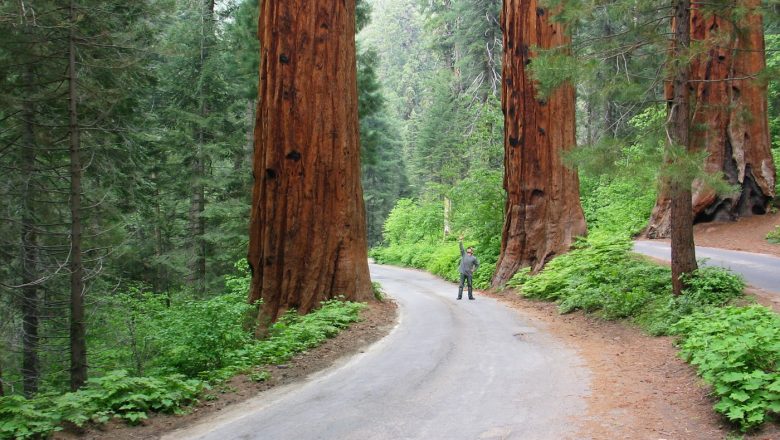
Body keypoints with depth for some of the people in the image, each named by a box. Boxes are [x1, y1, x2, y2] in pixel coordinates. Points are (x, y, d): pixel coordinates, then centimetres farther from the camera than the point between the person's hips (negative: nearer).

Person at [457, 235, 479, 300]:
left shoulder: (473, 258, 8)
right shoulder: (464, 254, 8)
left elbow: (477, 264, 17)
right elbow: (461, 247, 0)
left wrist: (474, 269, 5)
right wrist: (460, 240, -10)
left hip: (469, 273, 1)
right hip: (463, 272, -1)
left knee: (470, 285, 5)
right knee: (461, 285, 0)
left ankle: (470, 296, 12)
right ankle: (459, 296, 1)